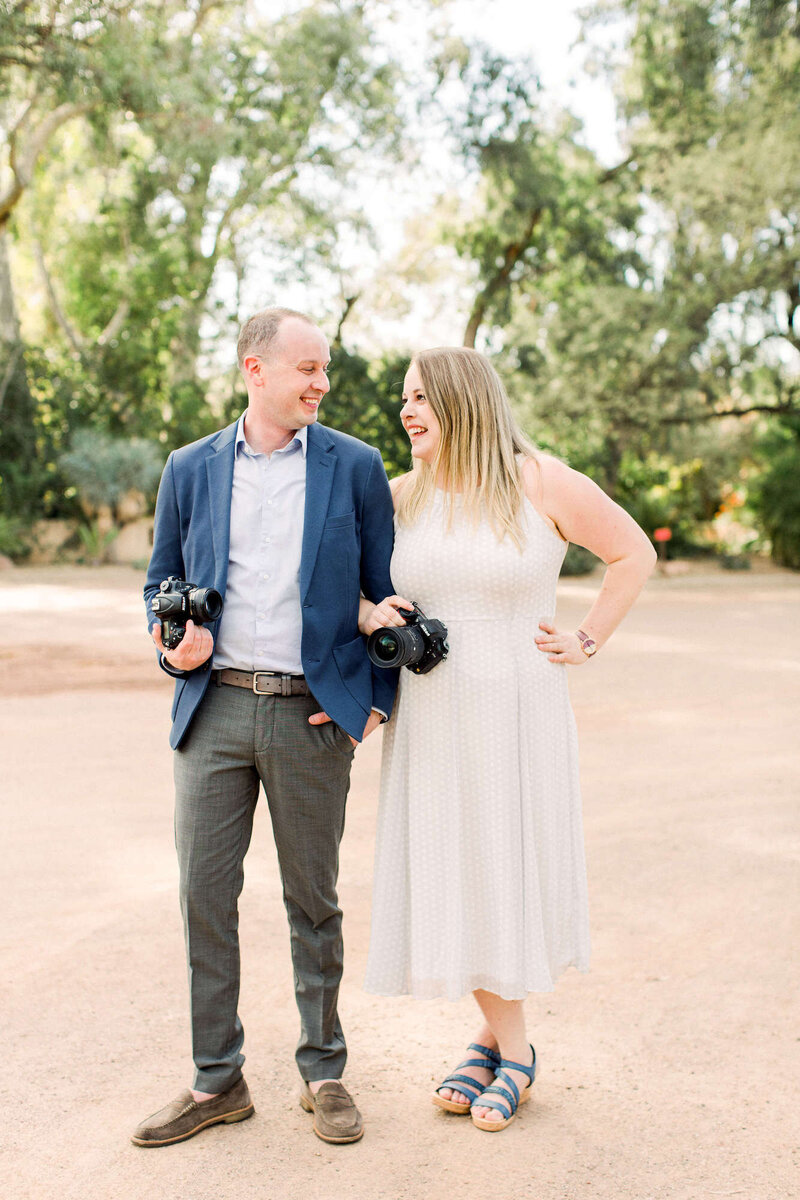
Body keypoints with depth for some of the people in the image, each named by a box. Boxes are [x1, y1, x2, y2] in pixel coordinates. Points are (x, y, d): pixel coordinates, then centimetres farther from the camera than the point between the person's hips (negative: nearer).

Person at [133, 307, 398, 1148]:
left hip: (311, 713, -1)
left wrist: (376, 699, -1)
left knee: (313, 899, 8)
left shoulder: (354, 468, 3)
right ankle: (215, 1082, 20)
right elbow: (162, 581, 15)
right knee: (203, 894, 4)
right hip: (214, 707, 2)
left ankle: (323, 1072, 25)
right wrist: (174, 646, -6)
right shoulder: (190, 470, 7)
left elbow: (385, 590, 6)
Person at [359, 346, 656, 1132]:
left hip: (518, 713, -3)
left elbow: (634, 552, 4)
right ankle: (505, 1040, 23)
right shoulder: (399, 498, 4)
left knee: (509, 867, 4)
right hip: (430, 719, 4)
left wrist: (587, 642, -2)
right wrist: (367, 616, -8)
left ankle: (502, 1045, 23)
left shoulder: (542, 484, -6)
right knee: (449, 873, 5)